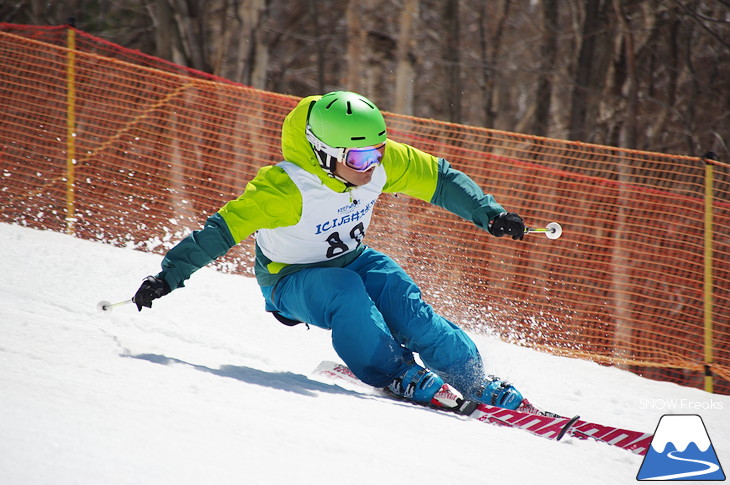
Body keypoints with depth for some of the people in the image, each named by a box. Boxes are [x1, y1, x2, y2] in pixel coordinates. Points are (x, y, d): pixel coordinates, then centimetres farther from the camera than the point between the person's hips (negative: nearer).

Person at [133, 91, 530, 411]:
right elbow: (223, 230, -29)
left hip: (352, 260, 4)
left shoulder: (384, 161, -17)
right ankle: (396, 375, -30)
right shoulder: (285, 190, -32)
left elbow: (440, 179, -3)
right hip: (291, 281, -4)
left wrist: (489, 213, -9)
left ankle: (477, 382, -18)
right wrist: (169, 276, -32)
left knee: (404, 304, -22)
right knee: (346, 290, -36)